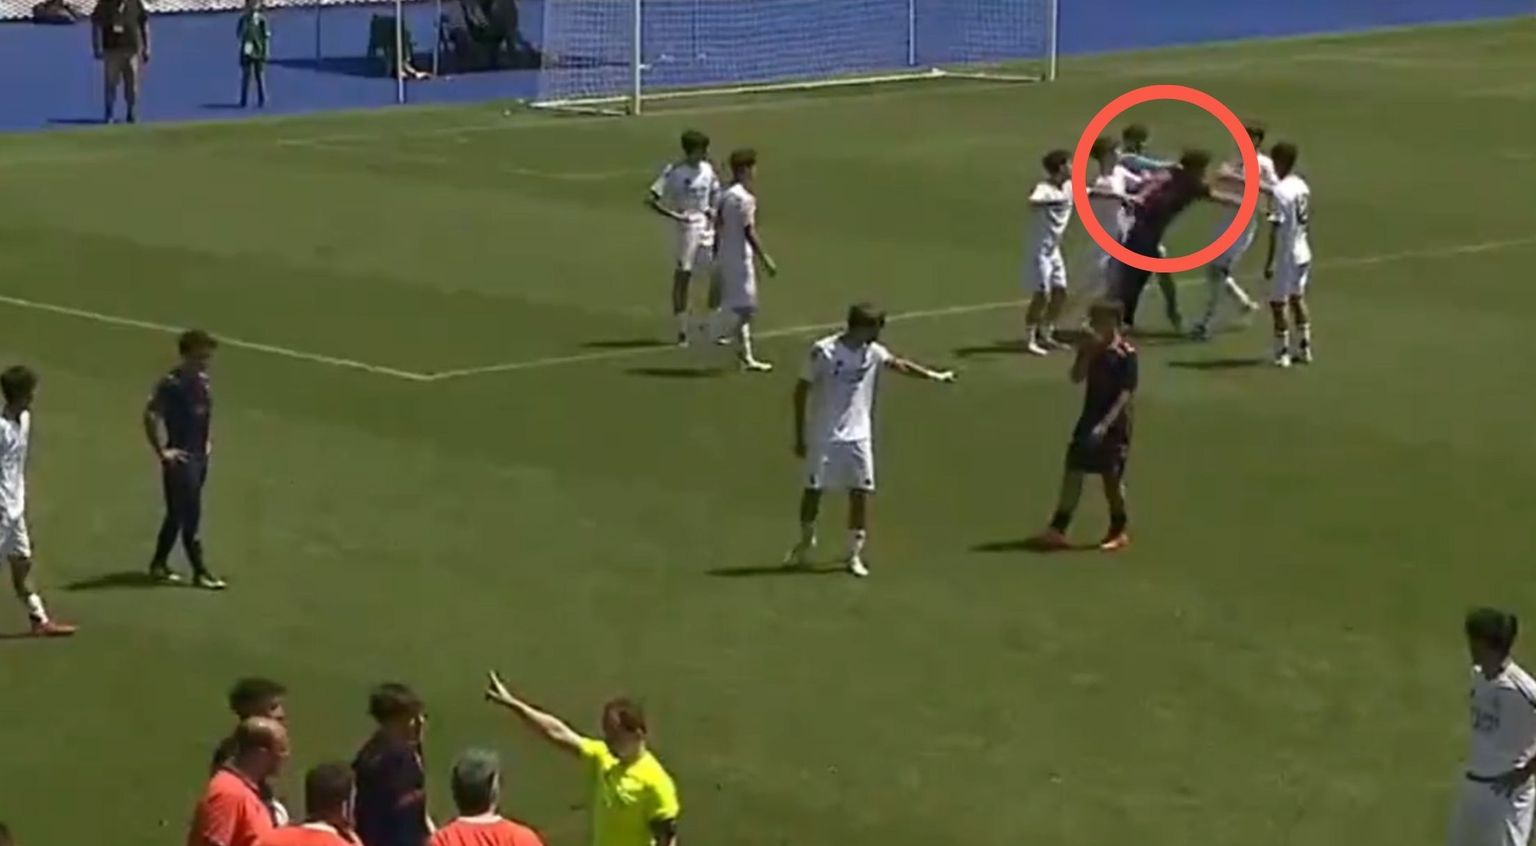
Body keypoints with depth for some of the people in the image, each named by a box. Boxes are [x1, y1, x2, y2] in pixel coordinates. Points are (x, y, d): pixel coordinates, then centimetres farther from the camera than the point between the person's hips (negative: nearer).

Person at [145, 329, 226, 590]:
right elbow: (150, 416, -21)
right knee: (191, 516, -5)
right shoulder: (172, 383, -17)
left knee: (177, 514, 15)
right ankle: (200, 572, -1)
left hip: (199, 456, 8)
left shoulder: (202, 381, 8)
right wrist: (162, 452, -18)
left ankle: (159, 564, 25)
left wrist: (207, 441, 17)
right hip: (180, 458, -8)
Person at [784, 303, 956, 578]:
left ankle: (855, 554, 8)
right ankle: (806, 541, 31)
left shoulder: (873, 352, -1)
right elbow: (801, 391, -9)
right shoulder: (823, 351, -15)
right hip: (823, 436, -4)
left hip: (858, 436, 4)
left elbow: (900, 364, 15)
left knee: (860, 493, -1)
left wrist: (934, 375, 13)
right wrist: (799, 435, -8)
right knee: (813, 490, 6)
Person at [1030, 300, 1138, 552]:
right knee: (1073, 471, 3)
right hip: (1089, 419, 6)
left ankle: (1118, 532, 19)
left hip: (1114, 424, -6)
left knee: (1112, 477, 2)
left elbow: (1127, 394, -17)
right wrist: (1087, 353, -15)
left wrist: (1106, 424, -23)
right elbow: (1077, 377, -2)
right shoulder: (1093, 348, 5)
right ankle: (1058, 530, 4)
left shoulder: (1126, 353, -14)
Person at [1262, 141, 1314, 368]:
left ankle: (1282, 352, 3)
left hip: (1287, 255, -8)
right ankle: (1304, 348, 25)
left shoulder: (1281, 191, -19)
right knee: (1297, 299, 20)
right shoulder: (1303, 187, 5)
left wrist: (1269, 262, -16)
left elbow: (1276, 230, -20)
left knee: (1278, 303, 1)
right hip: (1303, 253, 8)